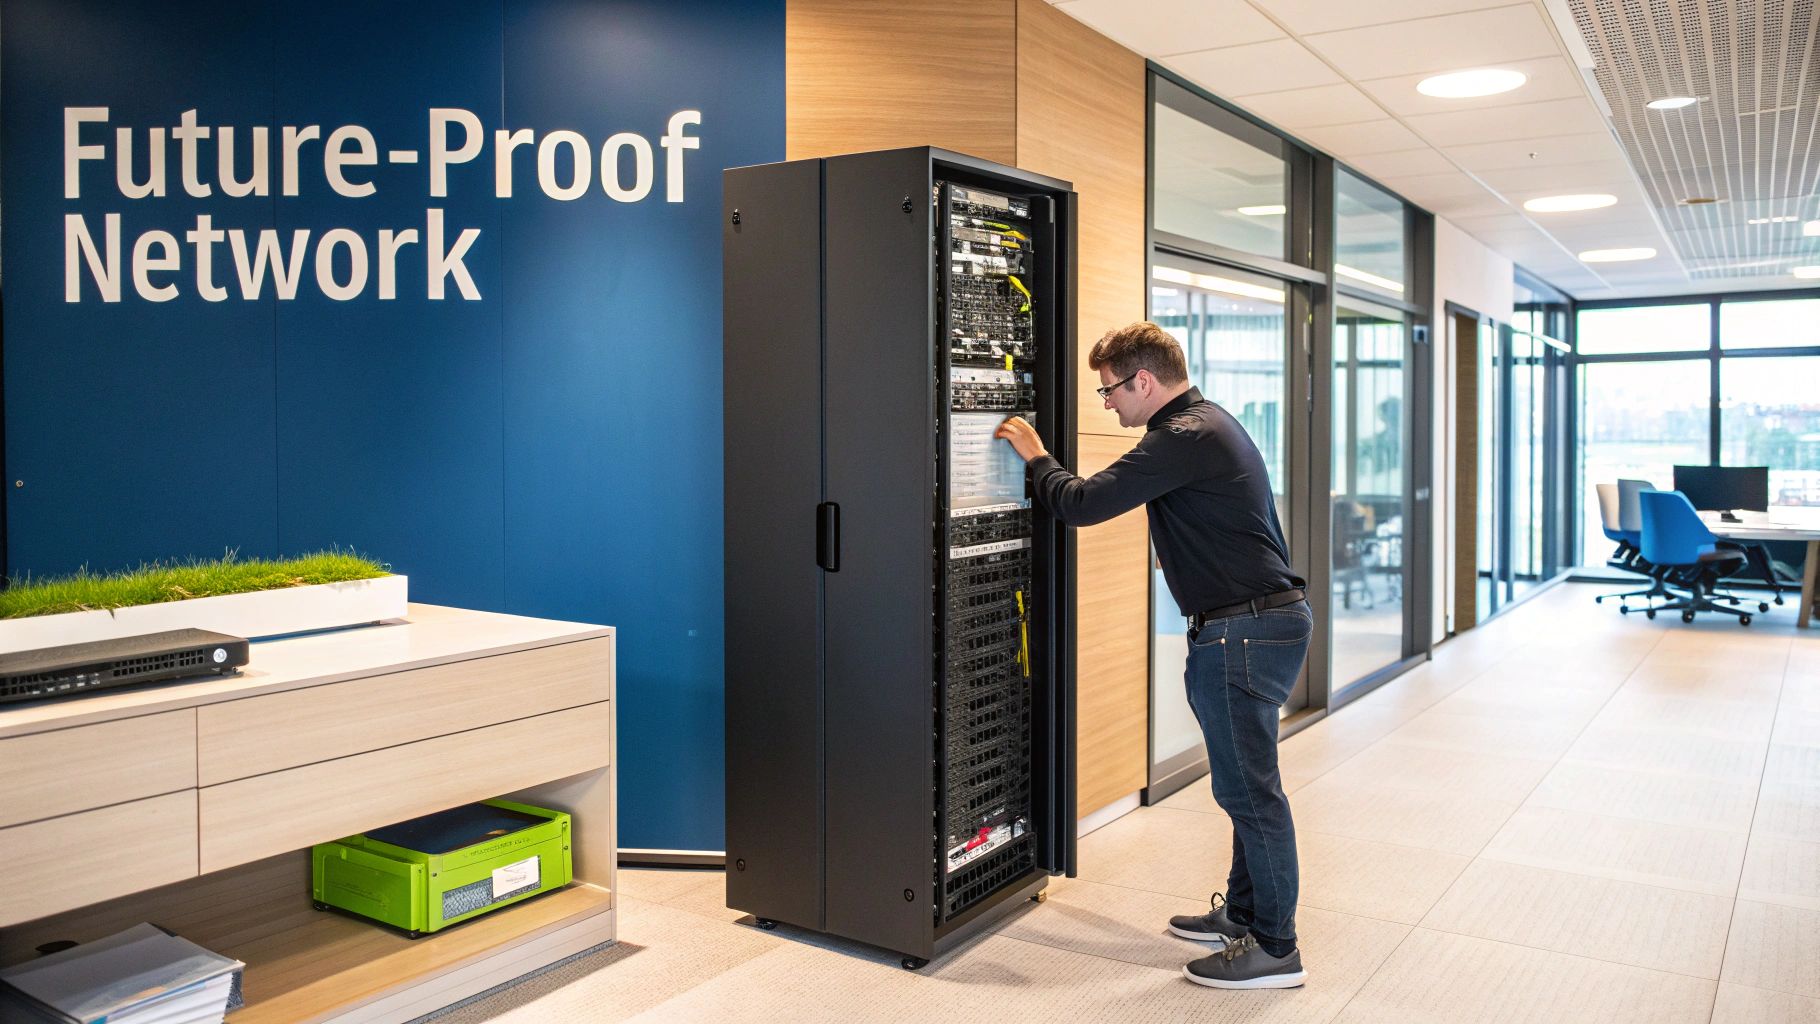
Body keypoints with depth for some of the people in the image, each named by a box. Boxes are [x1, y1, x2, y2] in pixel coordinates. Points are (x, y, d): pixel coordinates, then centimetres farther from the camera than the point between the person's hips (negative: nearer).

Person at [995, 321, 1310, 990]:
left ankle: (1275, 948, 9)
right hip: (1272, 617, 11)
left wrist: (1034, 456, -3)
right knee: (1245, 783, 19)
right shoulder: (1208, 422, 16)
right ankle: (1243, 913, 32)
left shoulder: (1186, 437, -18)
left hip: (1243, 632, -11)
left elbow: (1082, 504, -20)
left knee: (1248, 787, -2)